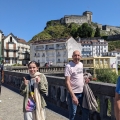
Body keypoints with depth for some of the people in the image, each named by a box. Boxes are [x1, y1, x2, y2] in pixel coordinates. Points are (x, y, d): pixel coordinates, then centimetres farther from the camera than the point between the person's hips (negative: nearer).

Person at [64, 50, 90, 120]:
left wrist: (84, 80, 0)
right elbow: (67, 82, -18)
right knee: (73, 113, 5)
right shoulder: (69, 66, -15)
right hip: (73, 93, -6)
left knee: (86, 111, 16)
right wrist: (73, 96, -23)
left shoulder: (81, 64, 6)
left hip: (82, 92, 6)